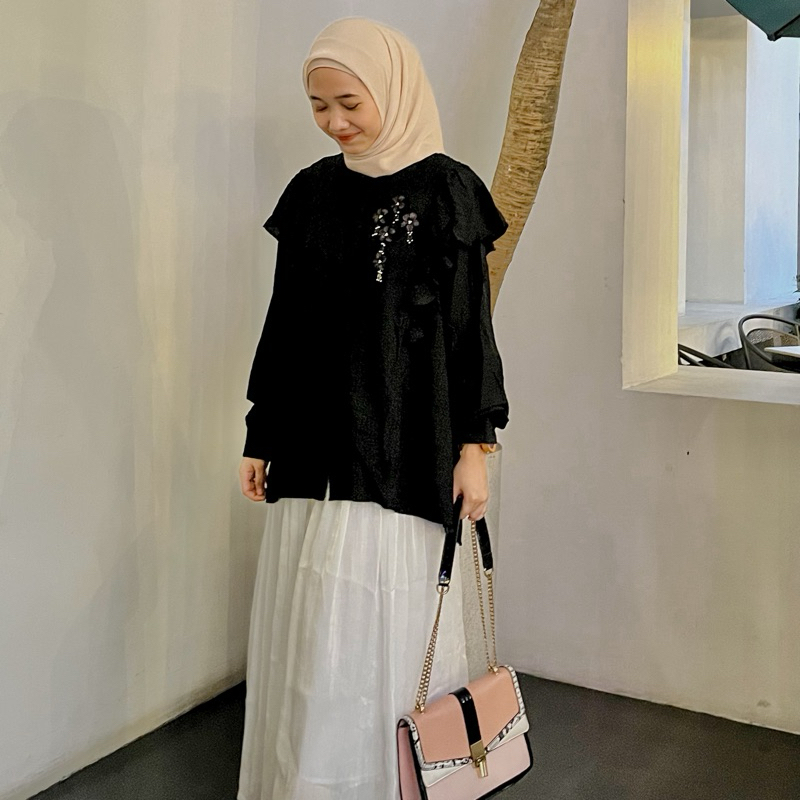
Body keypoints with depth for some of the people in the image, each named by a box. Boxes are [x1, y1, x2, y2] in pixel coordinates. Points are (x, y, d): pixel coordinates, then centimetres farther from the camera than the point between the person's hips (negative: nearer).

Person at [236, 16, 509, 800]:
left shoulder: (445, 190, -3)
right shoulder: (311, 191, 9)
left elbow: (468, 324, -4)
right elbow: (284, 323, 11)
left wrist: (474, 446, -8)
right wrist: (260, 437, 12)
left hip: (403, 447, -4)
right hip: (314, 444, 4)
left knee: (383, 631, 0)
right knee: (310, 636, 9)